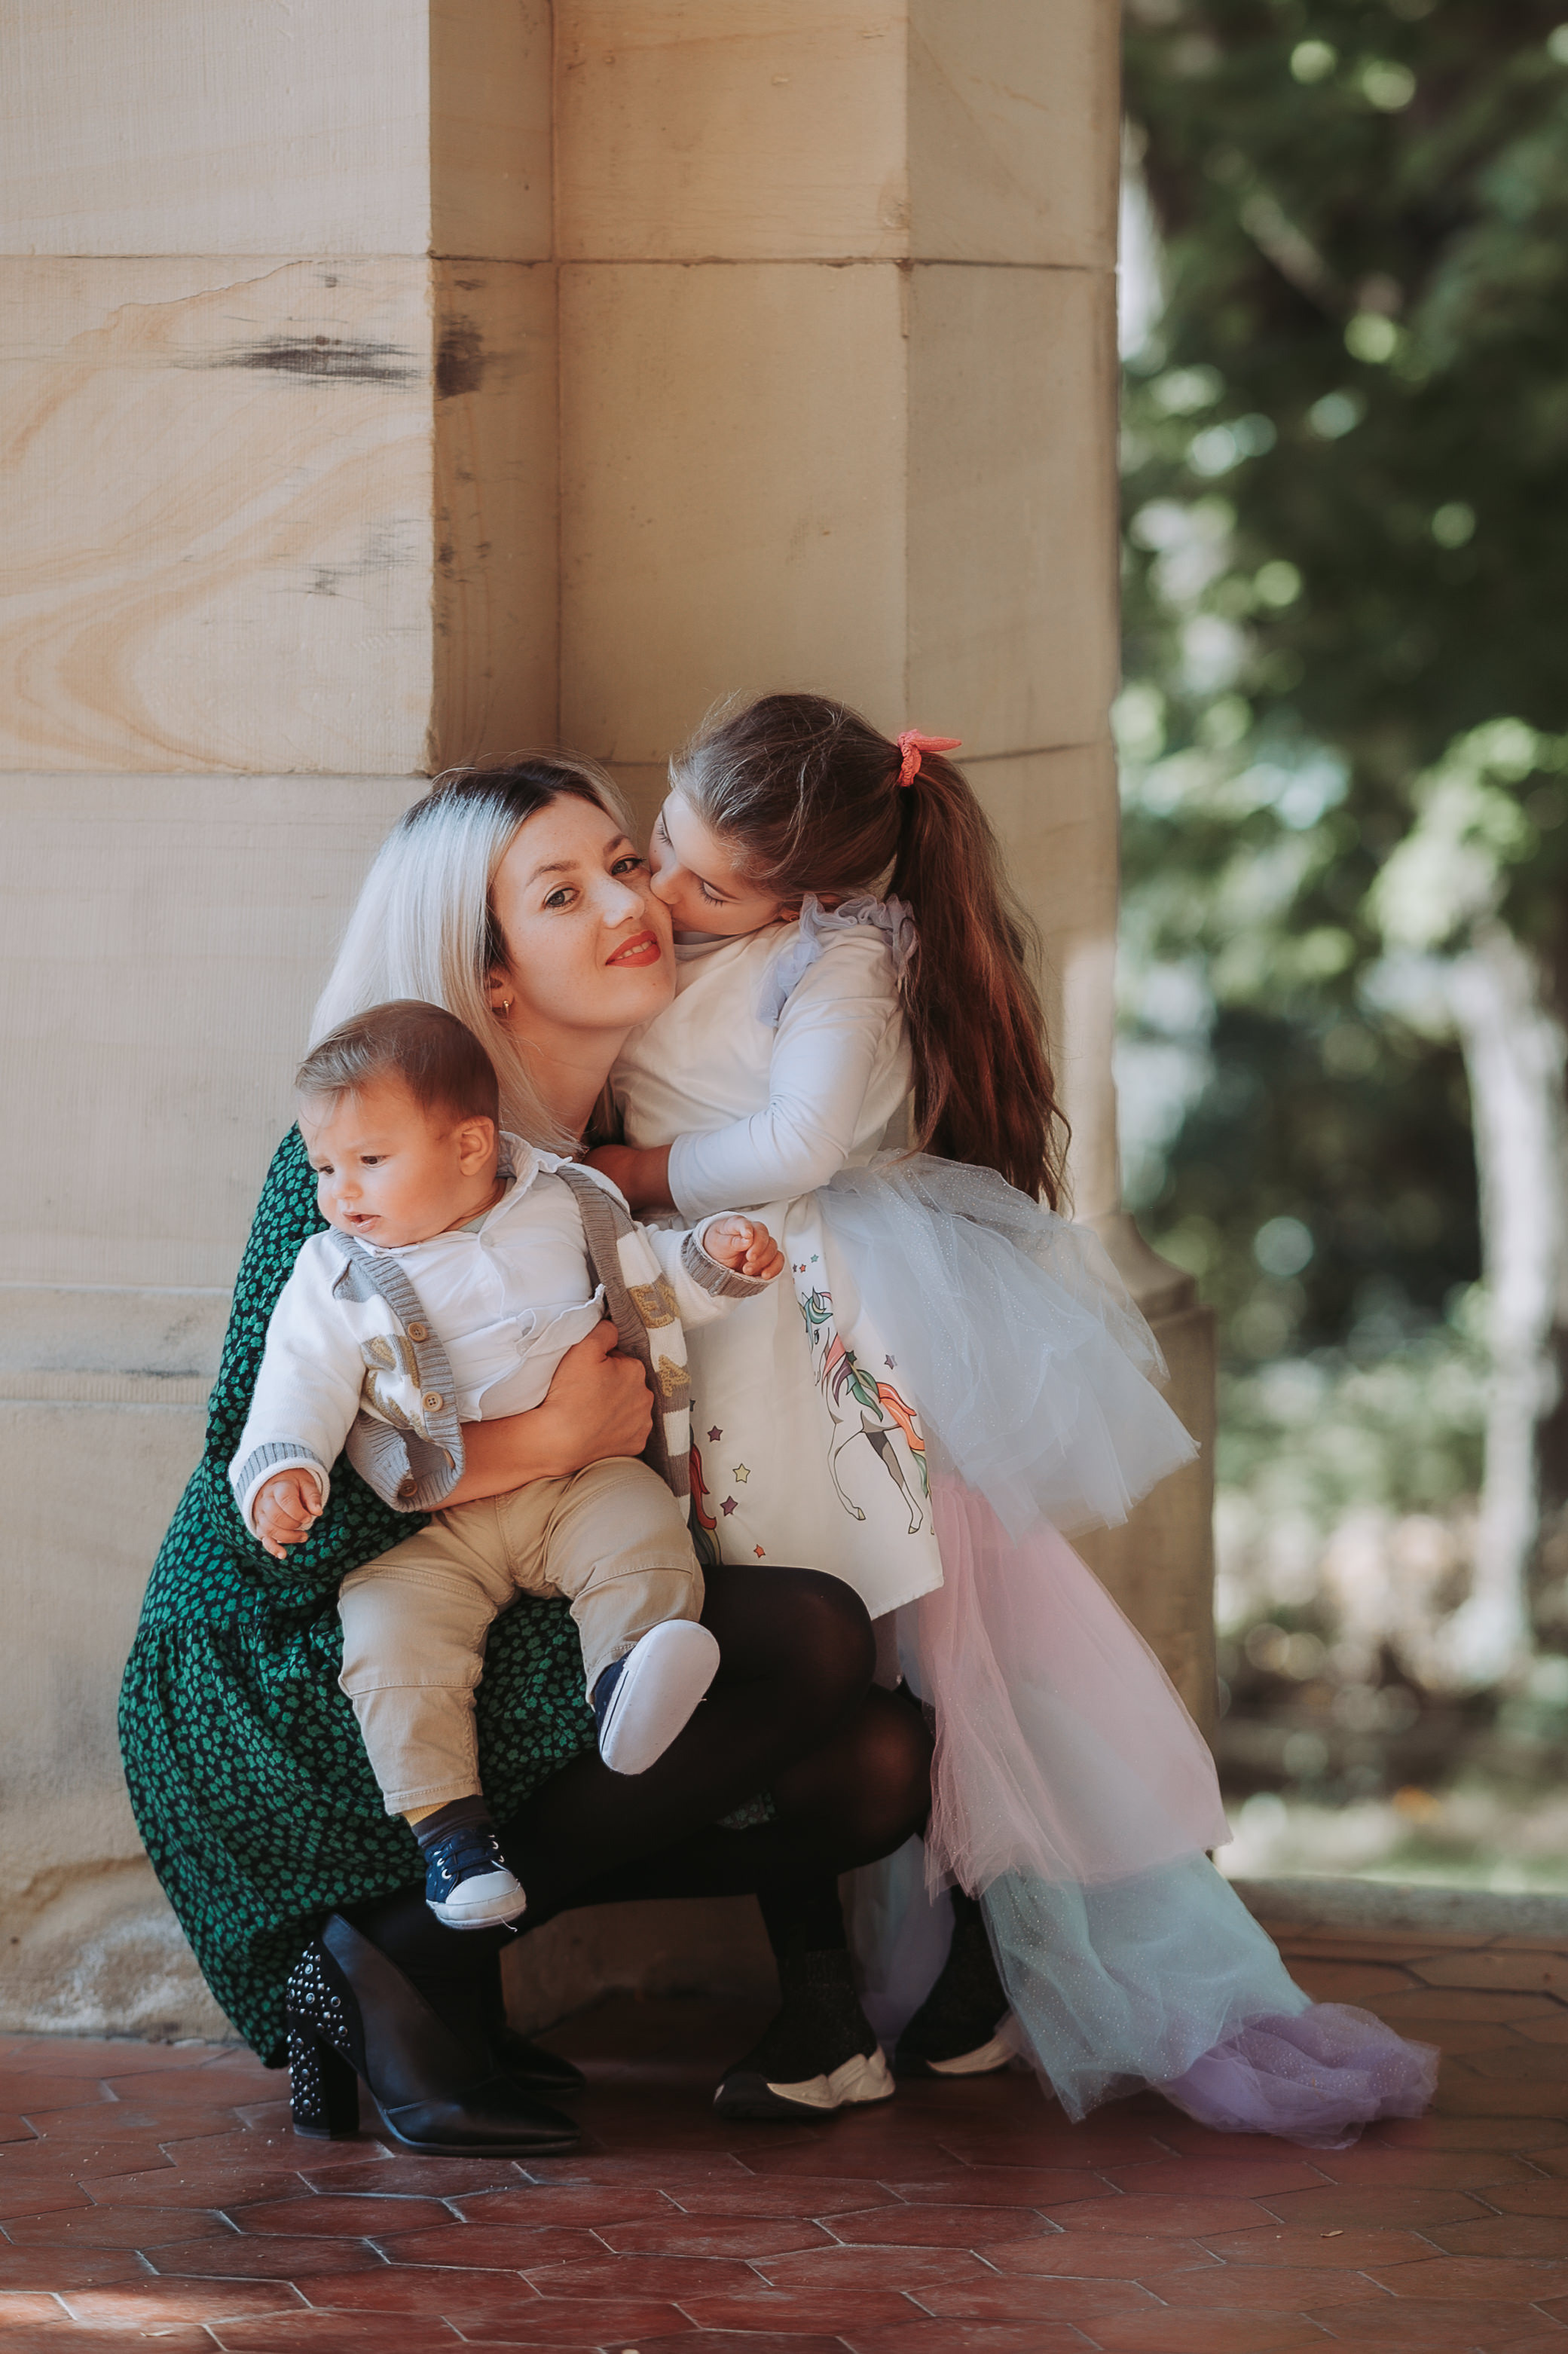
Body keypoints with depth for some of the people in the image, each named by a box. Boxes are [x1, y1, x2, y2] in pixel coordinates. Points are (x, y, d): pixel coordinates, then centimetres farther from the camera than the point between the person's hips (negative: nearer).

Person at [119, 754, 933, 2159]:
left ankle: (407, 1948, -1)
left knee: (884, 1765, -8)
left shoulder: (621, 1142, 6)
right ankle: (423, 1953, -14)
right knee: (810, 1641, -24)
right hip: (276, 1682, -8)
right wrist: (555, 1439, -25)